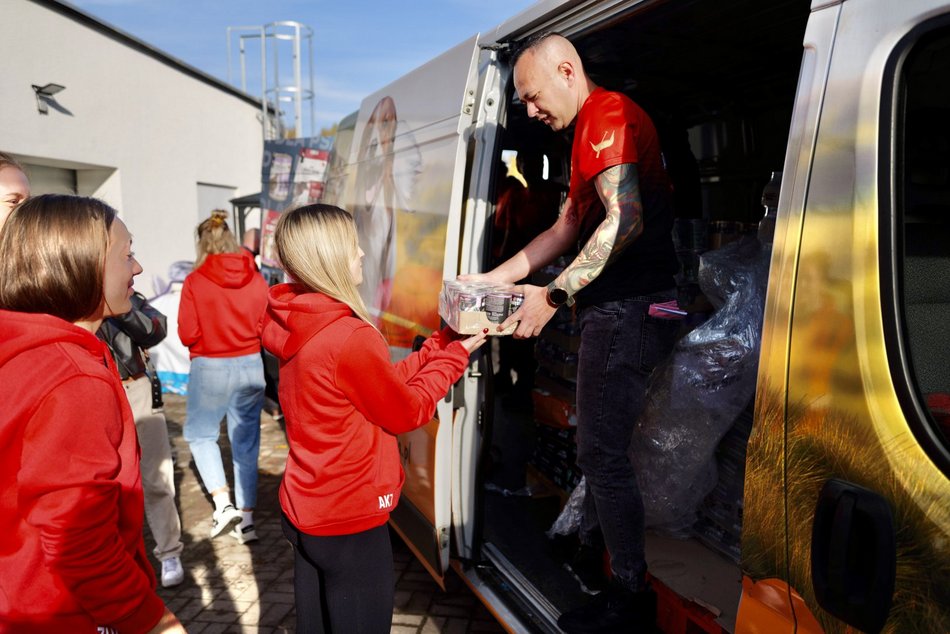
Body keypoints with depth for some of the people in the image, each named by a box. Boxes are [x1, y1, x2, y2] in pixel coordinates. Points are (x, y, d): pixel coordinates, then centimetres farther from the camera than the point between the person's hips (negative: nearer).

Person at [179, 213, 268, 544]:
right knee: (246, 441, 12)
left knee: (200, 433, 19)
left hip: (210, 368, -3)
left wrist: (208, 334, 10)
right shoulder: (255, 279, -3)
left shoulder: (195, 281, -10)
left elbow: (187, 334, -10)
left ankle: (222, 502, 5)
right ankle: (246, 517, 18)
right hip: (251, 366, 3)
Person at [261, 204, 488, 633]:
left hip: (304, 509, 9)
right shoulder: (350, 337, -27)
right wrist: (455, 354, -2)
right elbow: (407, 412, -13)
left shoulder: (298, 327, 1)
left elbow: (385, 380, 4)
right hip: (349, 520, -8)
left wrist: (445, 339, 4)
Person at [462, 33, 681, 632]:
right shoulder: (591, 133, 23)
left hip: (626, 310, -11)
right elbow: (566, 230, 23)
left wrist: (554, 295, -22)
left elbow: (625, 220, -25)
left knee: (602, 451, -4)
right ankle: (595, 538, 38)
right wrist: (491, 279, 19)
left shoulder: (608, 115, -11)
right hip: (615, 308, 11)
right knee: (599, 440, 20)